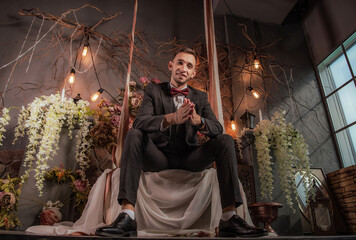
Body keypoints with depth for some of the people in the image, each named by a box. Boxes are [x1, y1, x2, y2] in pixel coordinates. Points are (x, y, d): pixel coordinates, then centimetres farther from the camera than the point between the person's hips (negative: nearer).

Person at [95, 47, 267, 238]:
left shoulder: (200, 97, 11)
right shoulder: (153, 91, 5)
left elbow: (217, 129, -3)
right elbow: (139, 122, -14)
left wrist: (198, 121, -28)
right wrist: (170, 118, -35)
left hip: (188, 158, 2)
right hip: (158, 157, -1)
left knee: (225, 140, -19)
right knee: (134, 134, -27)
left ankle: (229, 217, -23)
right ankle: (127, 216, -33)